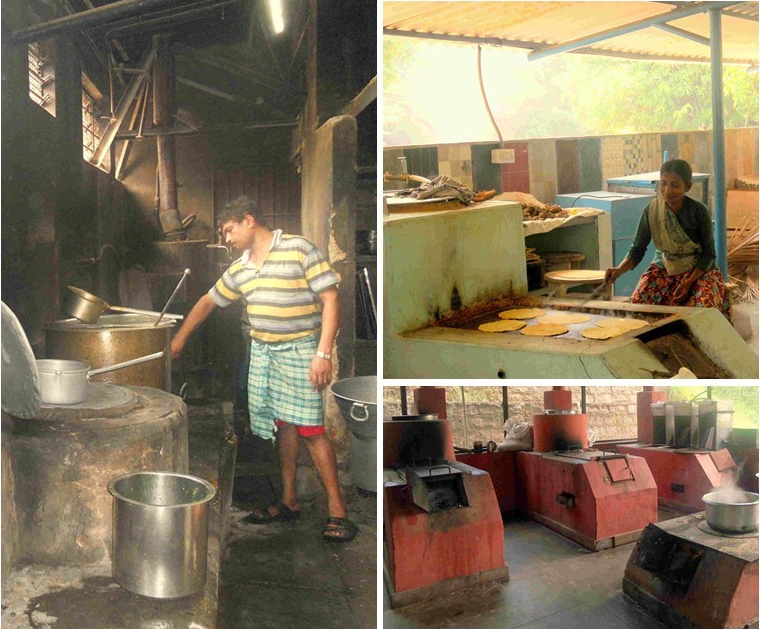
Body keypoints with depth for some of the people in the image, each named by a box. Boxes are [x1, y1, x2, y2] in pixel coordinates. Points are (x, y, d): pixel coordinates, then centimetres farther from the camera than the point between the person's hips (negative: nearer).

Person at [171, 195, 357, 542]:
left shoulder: (299, 249, -9)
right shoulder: (239, 267, 13)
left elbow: (330, 298, -12)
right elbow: (208, 301, 25)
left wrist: (323, 353, -18)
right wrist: (179, 338, 29)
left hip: (299, 351, -6)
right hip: (262, 352, 6)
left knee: (310, 428, -9)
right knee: (282, 426, 10)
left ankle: (337, 510, -2)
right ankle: (289, 501, 21)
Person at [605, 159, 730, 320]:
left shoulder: (698, 211, -13)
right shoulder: (651, 210, -9)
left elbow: (708, 253, -6)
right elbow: (637, 250, -4)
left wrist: (689, 282, -19)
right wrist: (619, 270, -24)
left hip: (697, 269, -2)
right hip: (663, 268, 2)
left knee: (705, 307, -30)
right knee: (639, 301, -25)